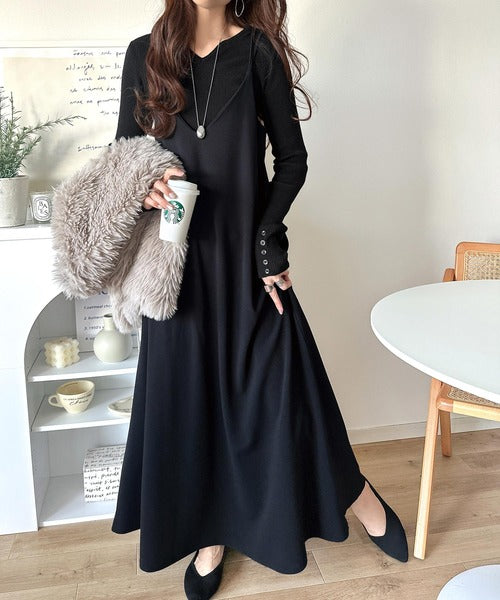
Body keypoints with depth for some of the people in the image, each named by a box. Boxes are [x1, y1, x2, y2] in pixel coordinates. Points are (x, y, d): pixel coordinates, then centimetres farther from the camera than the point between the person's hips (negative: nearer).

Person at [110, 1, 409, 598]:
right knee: (190, 391, 9)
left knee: (278, 380, 2)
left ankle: (354, 492, 29)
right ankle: (211, 532, 30)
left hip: (246, 250, -2)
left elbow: (292, 157, 1)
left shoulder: (258, 49, 1)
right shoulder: (144, 55, 7)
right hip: (180, 256, 2)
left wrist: (267, 236, -11)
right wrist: (144, 188, -11)